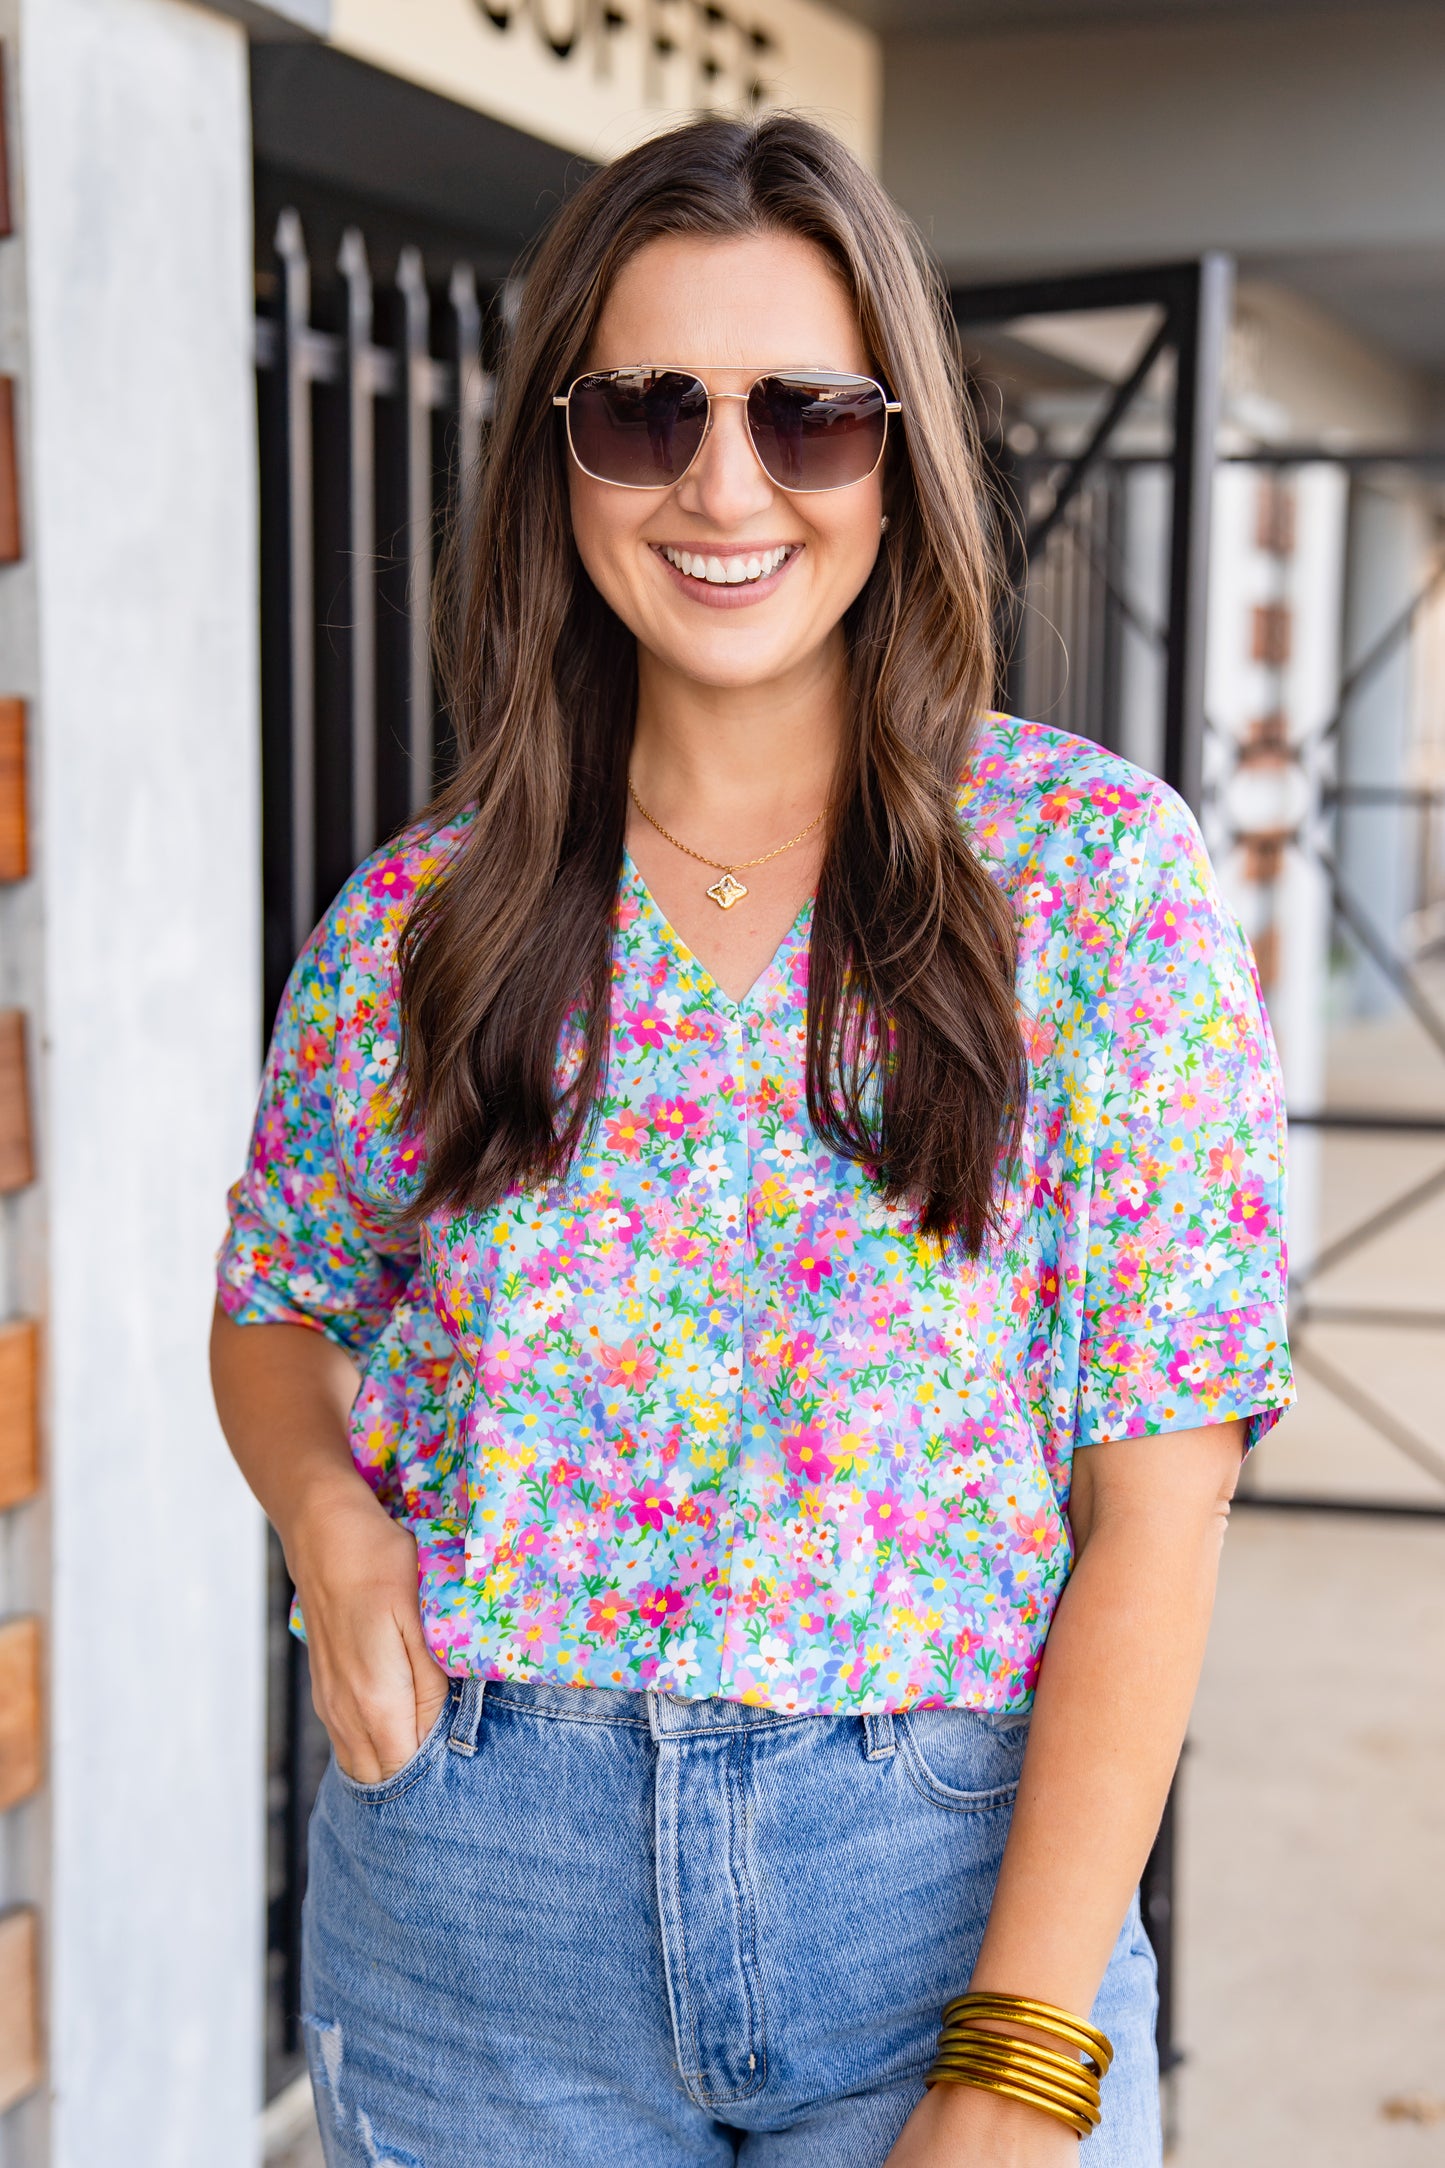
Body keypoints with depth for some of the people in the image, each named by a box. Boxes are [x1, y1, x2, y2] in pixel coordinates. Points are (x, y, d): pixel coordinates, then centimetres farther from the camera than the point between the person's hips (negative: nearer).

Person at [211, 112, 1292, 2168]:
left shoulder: (1098, 870, -8)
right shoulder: (419, 915, 0)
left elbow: (1156, 1504, -11)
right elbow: (274, 1305, 14)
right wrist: (328, 1509, -8)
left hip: (949, 1875, -2)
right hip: (470, 1900, 2)